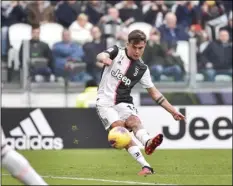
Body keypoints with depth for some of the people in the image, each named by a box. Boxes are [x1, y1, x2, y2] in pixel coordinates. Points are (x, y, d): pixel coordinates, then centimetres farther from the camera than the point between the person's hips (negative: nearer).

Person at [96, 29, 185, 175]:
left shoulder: (142, 69, 8)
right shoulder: (116, 53, -1)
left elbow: (154, 92, 14)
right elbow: (100, 56, -22)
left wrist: (173, 111, 9)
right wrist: (104, 58, -48)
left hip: (124, 102, 3)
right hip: (105, 102, -3)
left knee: (134, 121, -28)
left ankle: (147, 143, -60)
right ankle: (145, 165, -36)